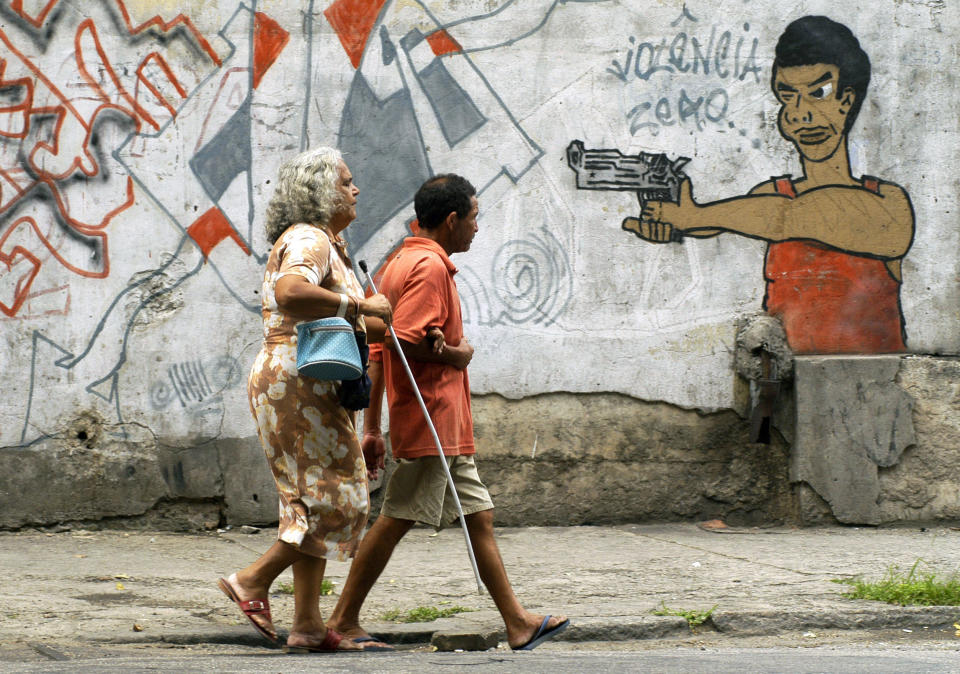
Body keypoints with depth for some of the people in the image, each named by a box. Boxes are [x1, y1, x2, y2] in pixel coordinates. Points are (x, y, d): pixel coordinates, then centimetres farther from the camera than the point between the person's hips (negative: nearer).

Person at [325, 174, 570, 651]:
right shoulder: (430, 267, -13)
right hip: (431, 422, -10)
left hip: (448, 430, 10)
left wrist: (372, 428, 13)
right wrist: (455, 355, -9)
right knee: (395, 521, -5)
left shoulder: (402, 262, 18)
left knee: (479, 518, 9)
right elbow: (403, 341, -25)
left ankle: (518, 623, 11)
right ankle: (343, 621, 1)